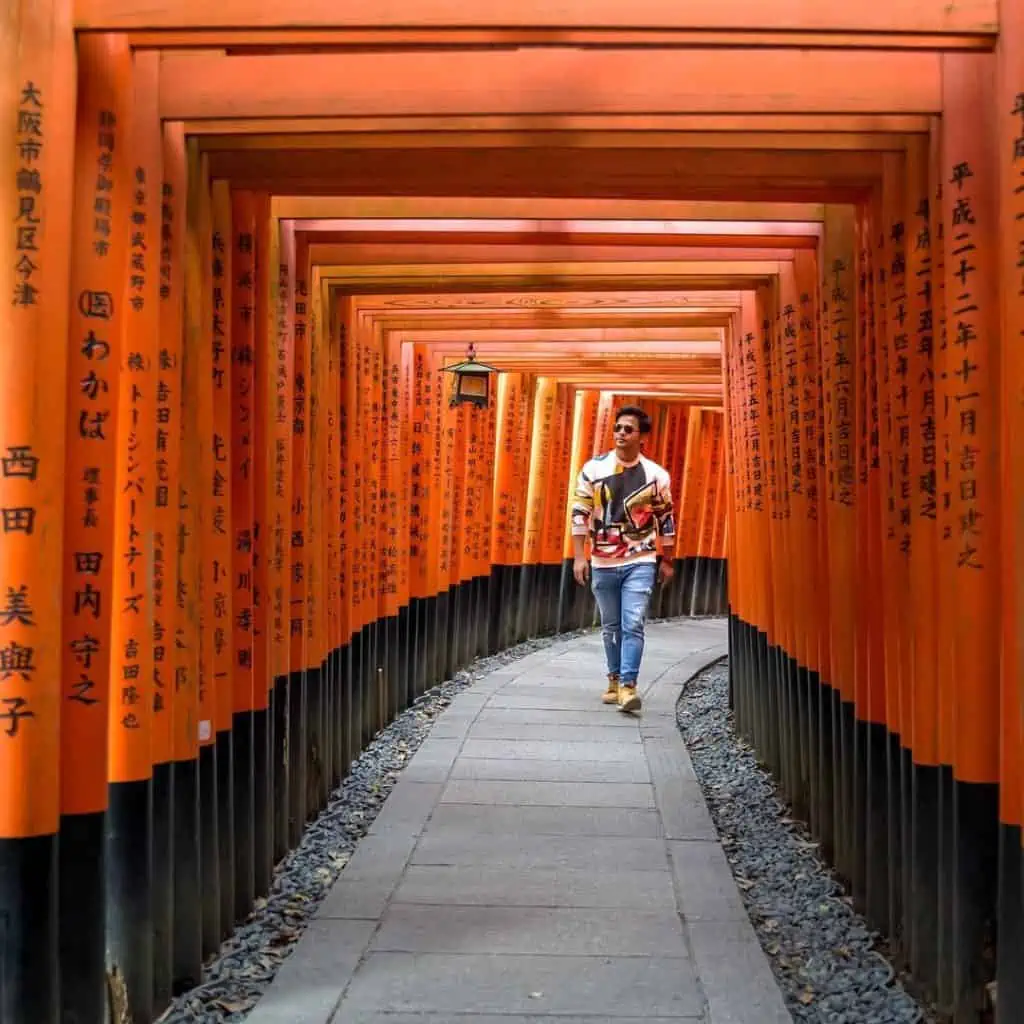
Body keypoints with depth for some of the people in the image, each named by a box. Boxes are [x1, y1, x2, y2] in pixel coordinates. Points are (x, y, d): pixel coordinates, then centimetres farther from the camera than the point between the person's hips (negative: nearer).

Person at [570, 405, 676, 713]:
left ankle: (628, 685, -10)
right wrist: (579, 557, -7)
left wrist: (667, 561, 11)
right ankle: (614, 680, 28)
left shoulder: (656, 475, -2)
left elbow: (666, 520, 8)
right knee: (610, 627, 13)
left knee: (633, 625, -11)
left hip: (640, 563, -1)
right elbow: (580, 514, -2)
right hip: (603, 563, 1)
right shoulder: (593, 468, -3)